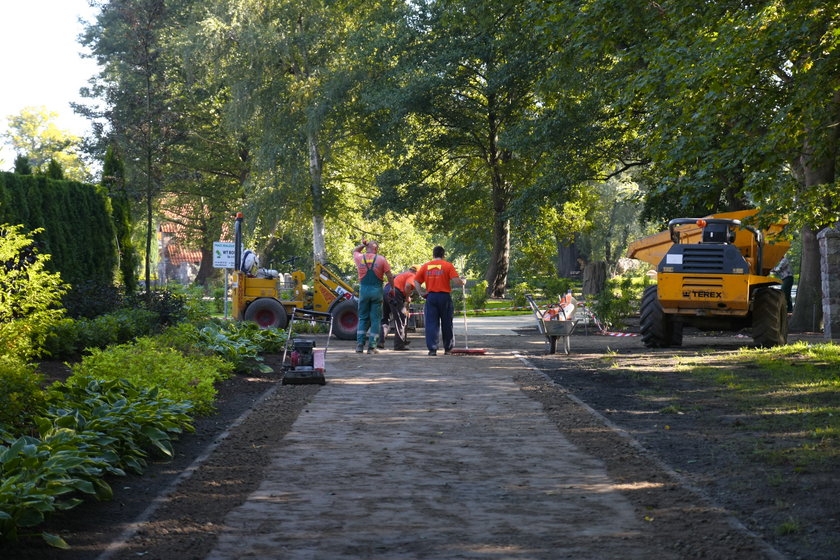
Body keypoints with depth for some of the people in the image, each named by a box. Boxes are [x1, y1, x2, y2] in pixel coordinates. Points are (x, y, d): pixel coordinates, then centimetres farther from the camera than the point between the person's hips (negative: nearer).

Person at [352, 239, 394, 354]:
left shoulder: (360, 258, 2)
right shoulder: (381, 259, -3)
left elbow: (355, 251, 27)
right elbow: (390, 276, -3)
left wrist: (363, 244, 22)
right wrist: (392, 288, 8)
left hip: (363, 290, 2)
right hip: (377, 290, -2)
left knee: (363, 318, 11)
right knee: (375, 319, 4)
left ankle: (360, 344, 3)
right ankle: (371, 347, 1)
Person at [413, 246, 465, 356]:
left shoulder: (425, 266, 7)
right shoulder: (448, 265, -3)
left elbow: (416, 281, 4)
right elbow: (456, 281, -11)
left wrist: (422, 293, 4)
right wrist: (463, 281, 9)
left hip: (431, 297, 2)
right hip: (445, 297, -2)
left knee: (431, 323, 2)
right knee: (447, 324, 10)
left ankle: (432, 349, -6)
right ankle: (448, 348, 17)